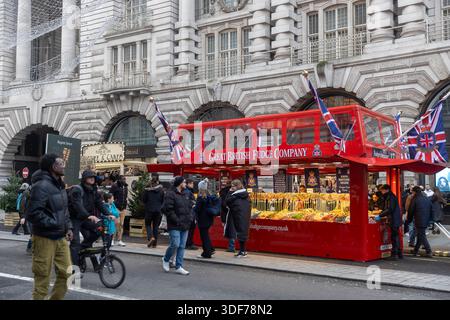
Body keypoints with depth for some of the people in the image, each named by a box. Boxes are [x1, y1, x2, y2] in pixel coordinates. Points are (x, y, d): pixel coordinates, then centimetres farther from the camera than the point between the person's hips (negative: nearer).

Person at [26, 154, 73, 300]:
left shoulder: (60, 185, 11)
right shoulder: (42, 185, -18)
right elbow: (32, 214, -24)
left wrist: (68, 227, 9)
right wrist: (54, 224, -19)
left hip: (61, 237, 9)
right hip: (45, 238, -8)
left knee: (66, 272, 13)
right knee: (43, 277, 3)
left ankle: (56, 298, 29)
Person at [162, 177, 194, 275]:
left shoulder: (185, 195, 17)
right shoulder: (170, 194, -9)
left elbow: (190, 207, 23)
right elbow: (167, 209, -17)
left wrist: (190, 218, 6)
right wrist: (177, 220, -18)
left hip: (185, 226, 8)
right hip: (175, 226, -7)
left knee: (182, 246, 7)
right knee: (175, 244, -10)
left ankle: (179, 267, 14)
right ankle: (166, 260, 17)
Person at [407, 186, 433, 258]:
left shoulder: (415, 199, -11)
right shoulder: (427, 199, 8)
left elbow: (410, 211, -6)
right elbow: (431, 209, 13)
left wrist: (409, 220, 7)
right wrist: (429, 219, 19)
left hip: (419, 221, -7)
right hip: (426, 221, 7)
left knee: (422, 236, -1)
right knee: (421, 235, 15)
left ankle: (429, 252, -6)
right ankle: (416, 251, 23)